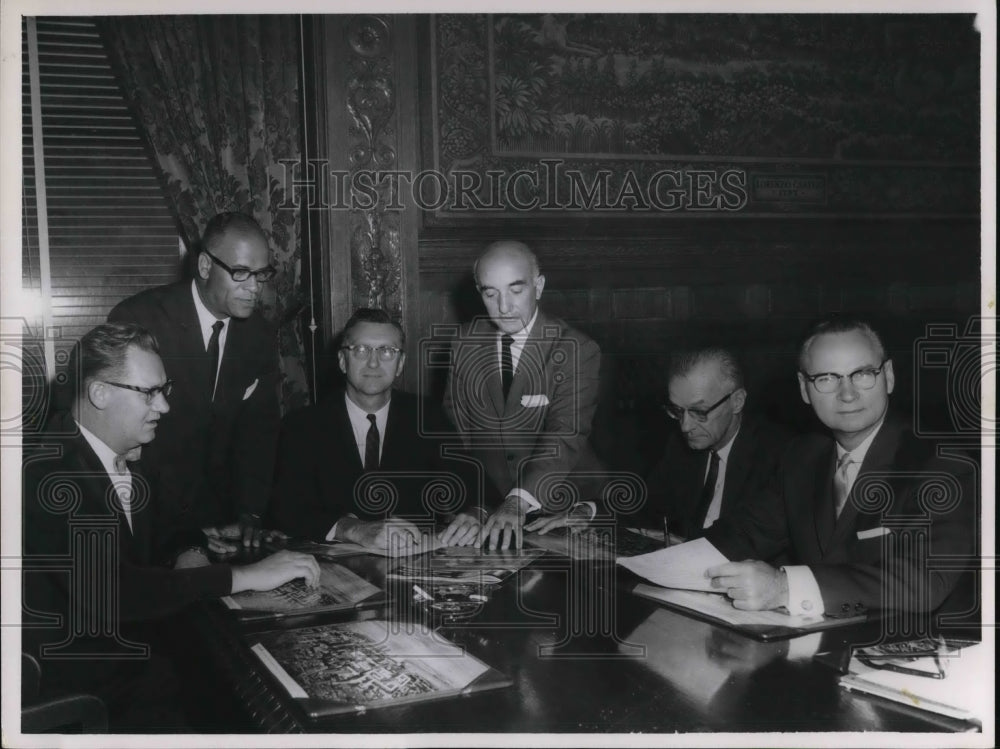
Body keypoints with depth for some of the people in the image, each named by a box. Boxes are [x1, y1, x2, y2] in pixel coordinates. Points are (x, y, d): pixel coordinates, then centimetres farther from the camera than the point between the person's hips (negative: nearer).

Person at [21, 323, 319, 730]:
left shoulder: (127, 453, 3)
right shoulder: (46, 472, -22)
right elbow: (104, 588, -31)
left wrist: (188, 557, -7)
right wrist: (243, 577, -29)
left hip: (139, 659, 7)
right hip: (80, 694, -7)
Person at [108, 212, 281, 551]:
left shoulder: (260, 335, 1)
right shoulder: (136, 320, -15)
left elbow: (259, 429, 3)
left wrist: (249, 515, -10)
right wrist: (190, 520, -22)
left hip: (218, 506, 4)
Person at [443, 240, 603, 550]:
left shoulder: (577, 351, -9)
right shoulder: (466, 342, 4)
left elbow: (565, 436, -21)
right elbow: (454, 424, 7)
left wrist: (519, 502, -37)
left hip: (556, 505, -3)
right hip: (484, 499, 3)